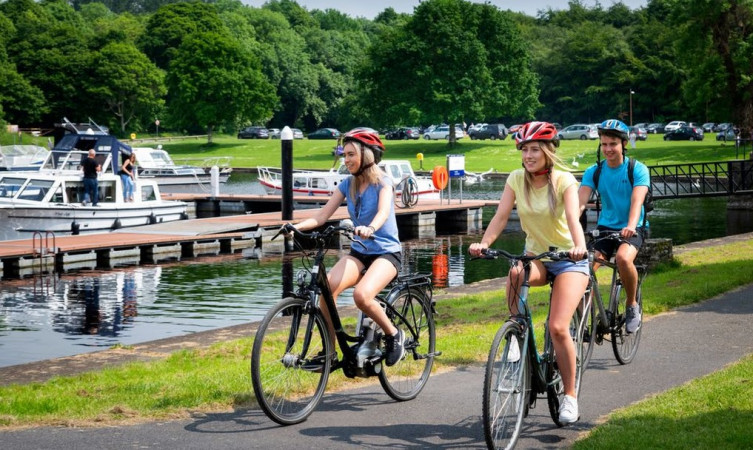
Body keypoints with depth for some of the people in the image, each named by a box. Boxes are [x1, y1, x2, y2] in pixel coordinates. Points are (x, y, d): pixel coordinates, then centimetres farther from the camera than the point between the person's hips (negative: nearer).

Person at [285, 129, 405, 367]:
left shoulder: (382, 182, -9)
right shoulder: (348, 184, 6)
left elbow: (383, 211, -28)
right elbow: (323, 214, -3)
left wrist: (370, 228, -50)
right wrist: (296, 226, -21)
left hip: (387, 251, -5)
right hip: (359, 251, 5)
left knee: (362, 295, -33)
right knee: (326, 287, -24)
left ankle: (393, 334, -5)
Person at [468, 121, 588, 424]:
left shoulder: (564, 180, -13)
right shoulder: (517, 179, -3)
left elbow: (573, 218, -28)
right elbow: (501, 216, -12)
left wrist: (580, 247, -47)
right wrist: (483, 243, -30)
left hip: (568, 258, -3)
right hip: (536, 254, 3)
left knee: (558, 327, -19)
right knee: (515, 275, -36)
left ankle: (570, 396, -3)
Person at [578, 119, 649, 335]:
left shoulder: (637, 169, -9)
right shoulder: (594, 171, 0)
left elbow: (637, 201, -24)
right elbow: (580, 201, -12)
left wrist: (631, 226, -43)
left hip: (633, 229, -3)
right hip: (605, 227, 4)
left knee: (623, 258, -34)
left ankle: (632, 305, -9)